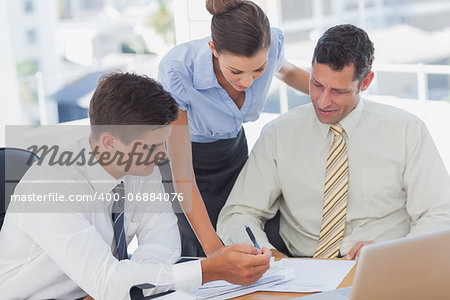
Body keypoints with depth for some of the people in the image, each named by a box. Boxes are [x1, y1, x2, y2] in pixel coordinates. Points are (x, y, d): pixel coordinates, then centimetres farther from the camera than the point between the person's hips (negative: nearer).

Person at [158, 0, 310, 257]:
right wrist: (212, 245, -36)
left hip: (233, 151, 3)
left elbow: (287, 72, 5)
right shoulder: (176, 70, -37)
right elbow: (182, 175, -32)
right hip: (185, 153, -3)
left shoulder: (272, 43, -25)